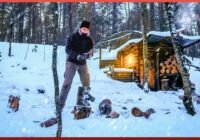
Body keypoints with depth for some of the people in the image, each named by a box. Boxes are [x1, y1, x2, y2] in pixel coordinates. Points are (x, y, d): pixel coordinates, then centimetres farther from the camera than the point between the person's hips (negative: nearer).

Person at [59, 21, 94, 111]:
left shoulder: (89, 40, 1)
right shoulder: (73, 37, -11)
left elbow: (91, 50, 8)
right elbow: (67, 49, -17)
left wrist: (89, 54, -18)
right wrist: (77, 56, -33)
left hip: (83, 63, 5)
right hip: (72, 62, -5)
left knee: (86, 83, 13)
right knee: (67, 82, -12)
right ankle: (60, 104, -6)